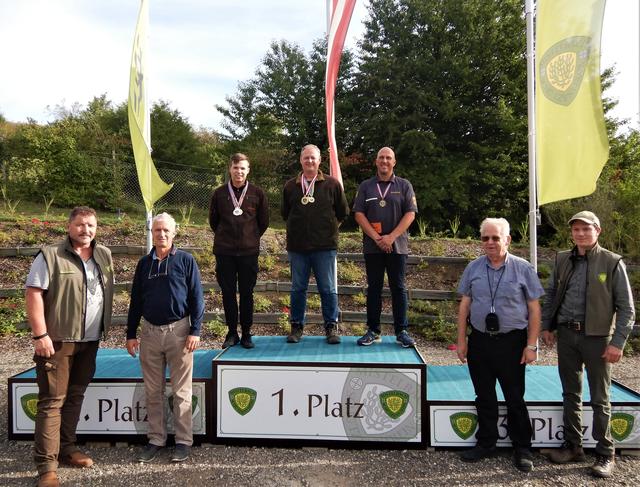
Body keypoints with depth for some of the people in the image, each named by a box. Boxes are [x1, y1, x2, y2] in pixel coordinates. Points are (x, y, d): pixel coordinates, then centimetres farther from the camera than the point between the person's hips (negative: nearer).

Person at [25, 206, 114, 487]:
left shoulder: (104, 256, 10)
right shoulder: (50, 256, -8)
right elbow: (34, 295, -13)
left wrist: (104, 327, 15)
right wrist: (40, 335, -18)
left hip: (90, 341, 6)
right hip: (58, 340, -6)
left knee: (75, 396, 15)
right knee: (52, 401, -3)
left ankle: (66, 449, 29)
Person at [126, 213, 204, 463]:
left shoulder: (185, 260, -1)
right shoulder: (144, 263, 10)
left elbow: (197, 298, -3)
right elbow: (135, 300, 13)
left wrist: (195, 331, -9)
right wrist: (130, 334, 10)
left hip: (178, 331, -4)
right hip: (149, 332, 4)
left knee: (181, 391, 3)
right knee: (153, 391, 10)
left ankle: (184, 440, 14)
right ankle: (156, 439, 22)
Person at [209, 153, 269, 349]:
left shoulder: (257, 193, 1)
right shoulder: (219, 193, 3)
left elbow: (264, 222, 10)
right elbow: (213, 220, 15)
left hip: (249, 252, -1)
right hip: (224, 252, 1)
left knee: (247, 294, 5)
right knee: (228, 293, 6)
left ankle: (246, 334, 15)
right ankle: (232, 333, 17)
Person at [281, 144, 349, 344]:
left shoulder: (332, 184, 1)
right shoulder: (290, 186, 8)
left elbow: (343, 212, 8)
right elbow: (285, 213, 21)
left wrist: (329, 227, 10)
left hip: (325, 246, -2)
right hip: (297, 247, 2)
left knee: (328, 289, 2)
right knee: (298, 289, 9)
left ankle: (331, 327, 13)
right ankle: (296, 327, 19)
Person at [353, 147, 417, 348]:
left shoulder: (404, 186, 6)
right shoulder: (366, 186, 8)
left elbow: (410, 214, -2)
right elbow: (359, 214, 0)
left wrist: (392, 237, -13)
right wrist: (376, 238, -11)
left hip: (397, 246, -1)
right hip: (372, 246, 1)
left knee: (398, 288, 3)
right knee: (374, 288, 6)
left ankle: (401, 331, 9)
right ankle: (373, 331, 13)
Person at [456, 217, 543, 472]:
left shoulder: (523, 269, -4)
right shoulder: (473, 268, 3)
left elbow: (534, 310, -3)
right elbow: (464, 306, 7)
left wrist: (531, 345, -6)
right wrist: (462, 340, 5)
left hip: (512, 342, -3)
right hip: (479, 341, 3)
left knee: (515, 398, 7)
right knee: (484, 397, 14)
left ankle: (522, 449, 23)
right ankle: (486, 444, 29)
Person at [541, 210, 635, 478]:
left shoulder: (612, 263, -7)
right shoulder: (562, 259, 5)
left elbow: (626, 308, -6)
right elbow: (551, 295, 15)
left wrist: (618, 342, -12)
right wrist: (547, 326, 9)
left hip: (597, 337, -4)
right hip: (566, 335, 4)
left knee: (600, 399, 5)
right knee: (571, 394, 14)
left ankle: (605, 454, 18)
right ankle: (573, 446, 27)